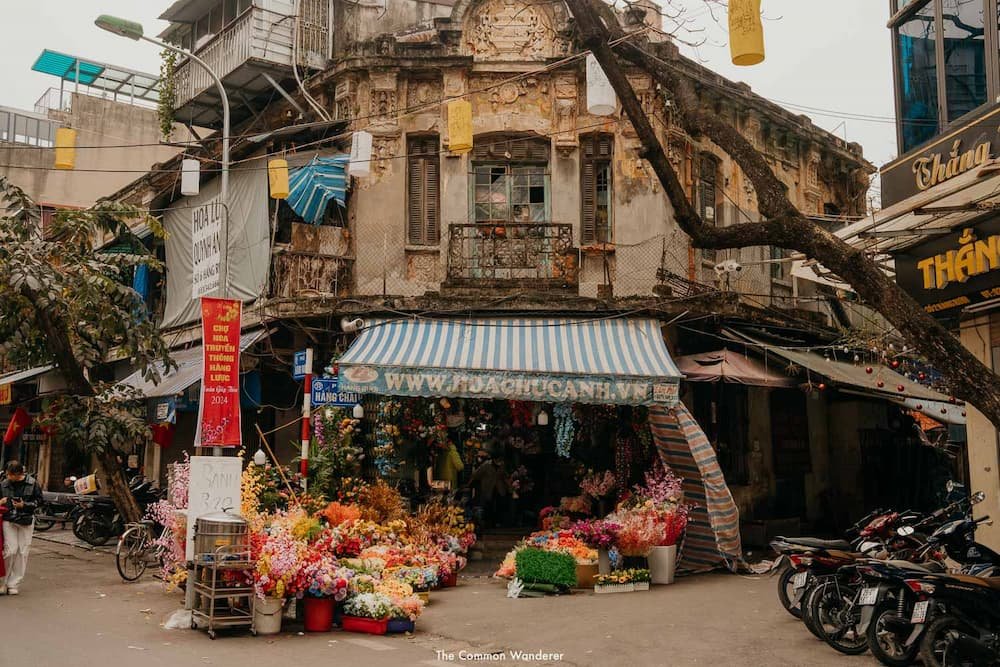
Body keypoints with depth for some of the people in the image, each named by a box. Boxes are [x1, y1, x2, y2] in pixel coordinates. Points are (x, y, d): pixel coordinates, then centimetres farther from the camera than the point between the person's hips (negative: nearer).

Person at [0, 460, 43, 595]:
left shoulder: (32, 483, -2)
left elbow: (39, 500, 2)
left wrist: (24, 505, -11)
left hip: (26, 521, 0)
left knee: (23, 552, 1)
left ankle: (13, 584, 12)